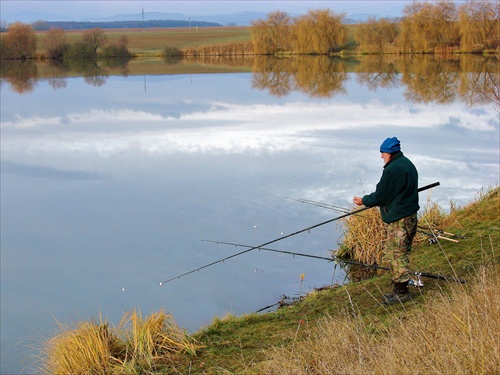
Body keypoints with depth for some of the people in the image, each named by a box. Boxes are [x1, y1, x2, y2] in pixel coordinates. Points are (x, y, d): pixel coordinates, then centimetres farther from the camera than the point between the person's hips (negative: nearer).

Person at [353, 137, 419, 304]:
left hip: (398, 220, -10)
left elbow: (381, 196, -14)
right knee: (401, 254, 16)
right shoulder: (408, 164, 12)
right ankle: (399, 290, 23)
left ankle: (401, 292, 3)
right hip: (410, 216, 10)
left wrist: (363, 201, 2)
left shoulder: (392, 170, -20)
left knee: (396, 255, -3)